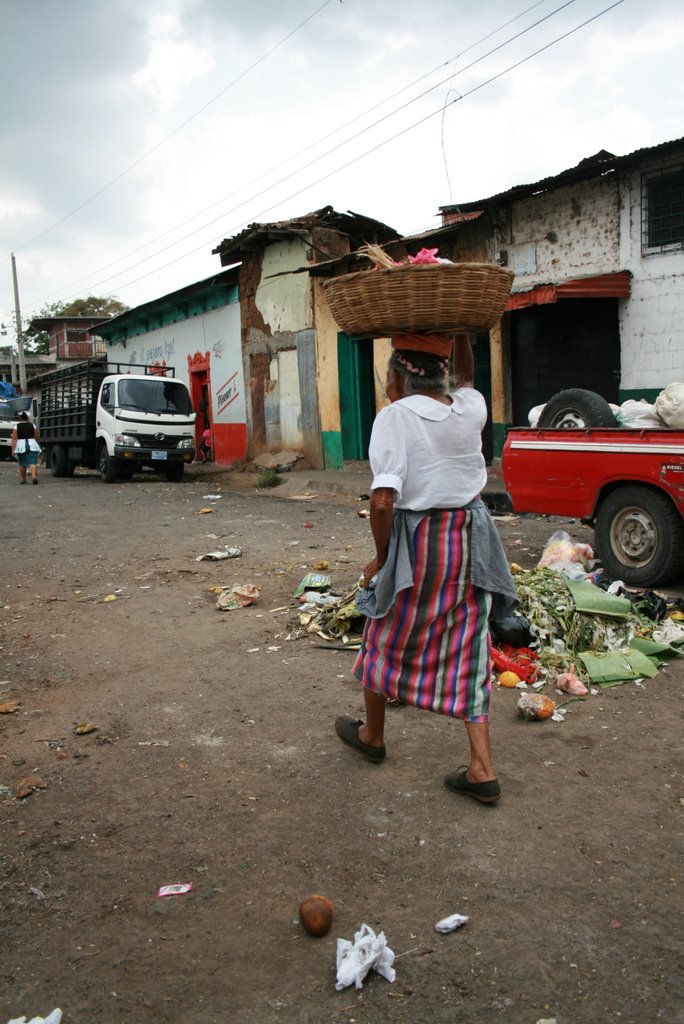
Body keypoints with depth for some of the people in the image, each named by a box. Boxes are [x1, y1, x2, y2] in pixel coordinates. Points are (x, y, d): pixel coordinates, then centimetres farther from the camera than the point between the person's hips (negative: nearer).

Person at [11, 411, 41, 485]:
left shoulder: (16, 426, -2)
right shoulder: (32, 425, 3)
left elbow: (14, 439, -7)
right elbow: (36, 437, 8)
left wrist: (13, 450, -7)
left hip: (21, 446, 0)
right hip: (32, 445, 0)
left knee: (22, 464, 13)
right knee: (33, 463, -7)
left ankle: (23, 479, 18)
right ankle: (34, 477, -26)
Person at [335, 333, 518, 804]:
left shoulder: (394, 417, -16)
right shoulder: (470, 409, -1)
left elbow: (383, 501, -24)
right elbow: (465, 377, 27)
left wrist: (381, 558, -10)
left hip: (418, 541, -5)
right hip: (471, 539, 5)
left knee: (388, 641, 17)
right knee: (468, 650, 12)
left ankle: (372, 734, 39)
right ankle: (482, 770, 13)